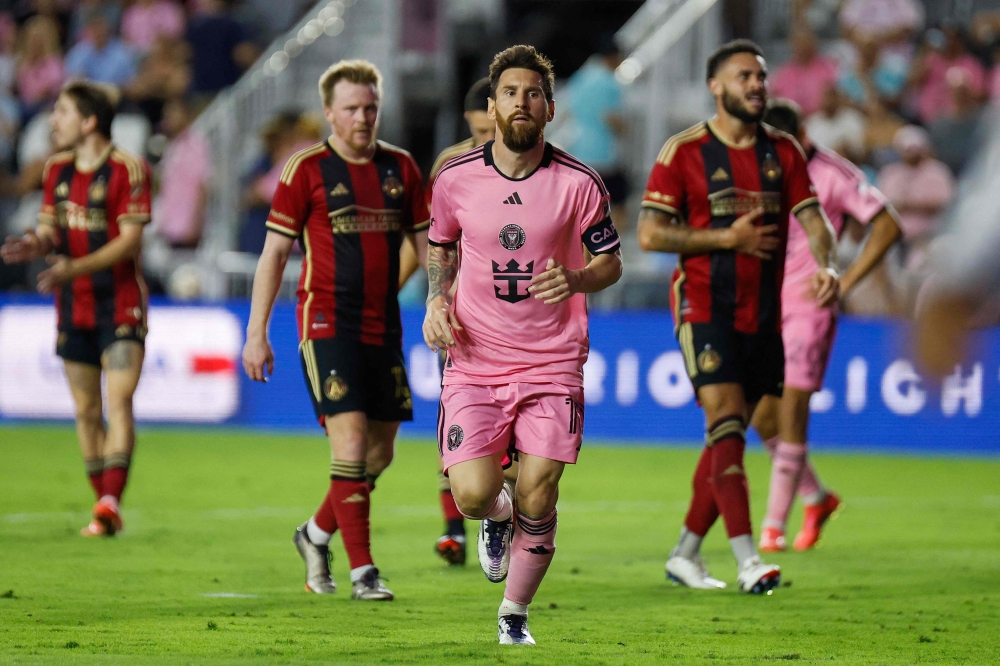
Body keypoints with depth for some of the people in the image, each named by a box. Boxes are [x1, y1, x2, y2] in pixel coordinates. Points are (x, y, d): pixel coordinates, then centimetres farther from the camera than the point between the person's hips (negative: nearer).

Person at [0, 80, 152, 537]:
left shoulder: (127, 169, -10)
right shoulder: (57, 169, 10)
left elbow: (130, 241, -15)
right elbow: (50, 229, 11)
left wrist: (75, 267, -26)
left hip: (120, 306, -6)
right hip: (73, 307, 6)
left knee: (118, 402, -15)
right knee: (86, 409, 7)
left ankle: (110, 503, -23)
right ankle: (103, 506, 14)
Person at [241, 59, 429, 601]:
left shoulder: (401, 168, 10)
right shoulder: (307, 170, -3)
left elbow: (428, 244, 15)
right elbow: (274, 252, -2)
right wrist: (256, 333, -5)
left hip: (383, 327, 5)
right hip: (327, 322, -5)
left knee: (380, 453, 8)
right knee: (351, 441, -14)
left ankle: (317, 534, 32)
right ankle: (362, 572, -12)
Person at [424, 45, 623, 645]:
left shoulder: (579, 183, -5)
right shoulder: (455, 179, -1)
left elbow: (611, 262, 6)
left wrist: (576, 280, -16)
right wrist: (437, 303, 0)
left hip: (553, 362, -1)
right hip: (475, 360, 1)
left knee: (537, 501, -6)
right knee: (472, 495, -14)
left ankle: (514, 614, 17)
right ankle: (498, 516, 25)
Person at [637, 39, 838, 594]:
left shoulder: (783, 152, 9)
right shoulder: (684, 151, -4)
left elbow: (812, 218, 1)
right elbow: (649, 234, -7)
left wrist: (826, 265, -21)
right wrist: (728, 239, -13)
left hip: (764, 314, 5)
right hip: (705, 309, -5)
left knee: (729, 436, 9)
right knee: (726, 425, -16)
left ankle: (685, 554, 21)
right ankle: (747, 561, -21)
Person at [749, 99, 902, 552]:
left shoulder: (832, 174, -9)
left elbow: (887, 226, -7)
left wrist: (844, 282, -10)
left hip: (808, 305, -5)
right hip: (764, 306, 5)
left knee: (791, 409, -12)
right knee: (762, 416, 2)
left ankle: (774, 526, -9)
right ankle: (816, 499, 24)